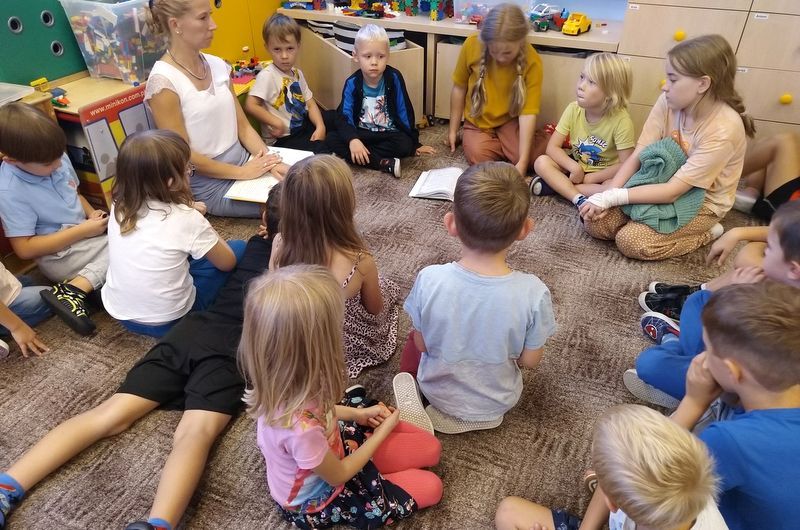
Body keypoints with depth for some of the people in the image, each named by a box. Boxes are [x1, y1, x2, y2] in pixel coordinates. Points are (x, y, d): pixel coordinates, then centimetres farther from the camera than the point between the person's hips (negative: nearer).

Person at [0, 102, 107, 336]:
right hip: (60, 256, -8)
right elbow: (25, 249, -18)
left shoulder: (56, 159, -2)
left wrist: (92, 213, -5)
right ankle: (72, 292, -22)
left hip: (86, 236, 8)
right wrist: (83, 230, -21)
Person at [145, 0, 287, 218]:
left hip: (244, 160, 6)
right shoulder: (163, 81, -16)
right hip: (208, 183, -6)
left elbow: (242, 126, 6)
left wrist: (270, 161, -10)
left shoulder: (217, 65, 3)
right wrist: (241, 172, -15)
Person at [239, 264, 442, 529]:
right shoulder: (300, 429, -45)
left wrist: (358, 414, 0)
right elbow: (338, 475, -22)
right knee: (431, 488, 3)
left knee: (431, 448, 5)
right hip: (319, 501, -6)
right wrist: (382, 433, -10)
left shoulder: (281, 381, -24)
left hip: (330, 448, 6)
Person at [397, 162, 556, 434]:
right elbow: (530, 360, -16)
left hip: (438, 392, -1)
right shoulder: (533, 293, -32)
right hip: (498, 402, 2)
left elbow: (422, 343, -14)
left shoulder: (428, 280, -31)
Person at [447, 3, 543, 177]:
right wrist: (453, 130, 2)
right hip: (477, 122, 1)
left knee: (533, 160, -21)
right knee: (479, 157, -26)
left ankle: (500, 147, 8)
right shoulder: (472, 45, -18)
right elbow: (459, 89, -4)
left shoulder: (532, 62, -22)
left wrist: (522, 162, -32)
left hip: (510, 121, 0)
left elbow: (528, 113, -24)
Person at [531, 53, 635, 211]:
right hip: (576, 167, 4)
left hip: (603, 175, -3)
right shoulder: (573, 109, -13)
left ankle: (558, 185, -26)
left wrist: (590, 178, -22)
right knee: (541, 162, -20)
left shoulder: (621, 120, -24)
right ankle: (580, 200, -30)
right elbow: (552, 147, -12)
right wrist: (574, 167, -26)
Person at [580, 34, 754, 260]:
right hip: (662, 184, 5)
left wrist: (611, 197, -30)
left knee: (630, 241, -23)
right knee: (595, 221, -12)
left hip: (701, 203, -5)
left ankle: (704, 234, -1)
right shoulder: (669, 101, -13)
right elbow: (638, 155, -11)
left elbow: (672, 191, -28)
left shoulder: (723, 129, -29)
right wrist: (605, 195, -25)